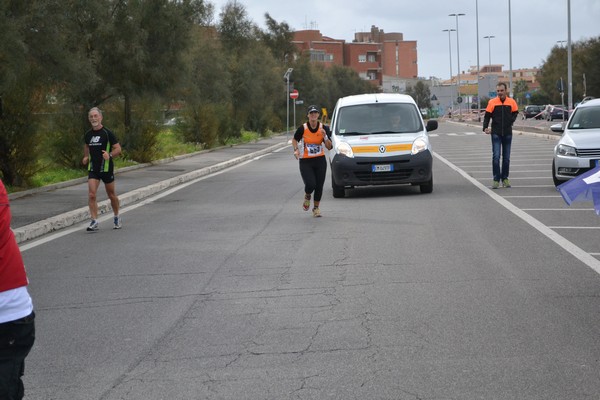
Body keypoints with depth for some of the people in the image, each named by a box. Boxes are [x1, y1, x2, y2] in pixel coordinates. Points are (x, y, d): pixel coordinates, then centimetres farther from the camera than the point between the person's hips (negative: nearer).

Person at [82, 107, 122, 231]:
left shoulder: (107, 133, -9)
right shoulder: (88, 135, 6)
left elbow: (118, 149, -8)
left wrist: (110, 155, -26)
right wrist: (86, 157, 9)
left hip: (106, 168, -3)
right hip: (93, 168, 3)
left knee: (111, 195, 11)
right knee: (91, 195, -12)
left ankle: (116, 217, 32)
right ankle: (94, 222, -10)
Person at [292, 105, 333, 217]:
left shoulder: (323, 128, -3)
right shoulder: (302, 128, -8)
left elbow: (329, 147, -2)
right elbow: (294, 140, 10)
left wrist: (325, 136, -19)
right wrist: (296, 149, -8)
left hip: (320, 160, 2)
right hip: (305, 161, -2)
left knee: (319, 186, 3)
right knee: (310, 184, -17)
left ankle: (316, 208, 23)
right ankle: (307, 197, 19)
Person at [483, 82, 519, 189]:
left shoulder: (511, 102, 3)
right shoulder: (492, 102, -2)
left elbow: (515, 113, 16)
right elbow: (487, 116, 1)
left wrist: (510, 121, -1)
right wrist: (485, 128, -12)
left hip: (508, 133, 2)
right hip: (496, 133, -2)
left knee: (506, 157, 8)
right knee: (496, 156, -9)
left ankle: (505, 178, 18)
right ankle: (496, 179, -5)